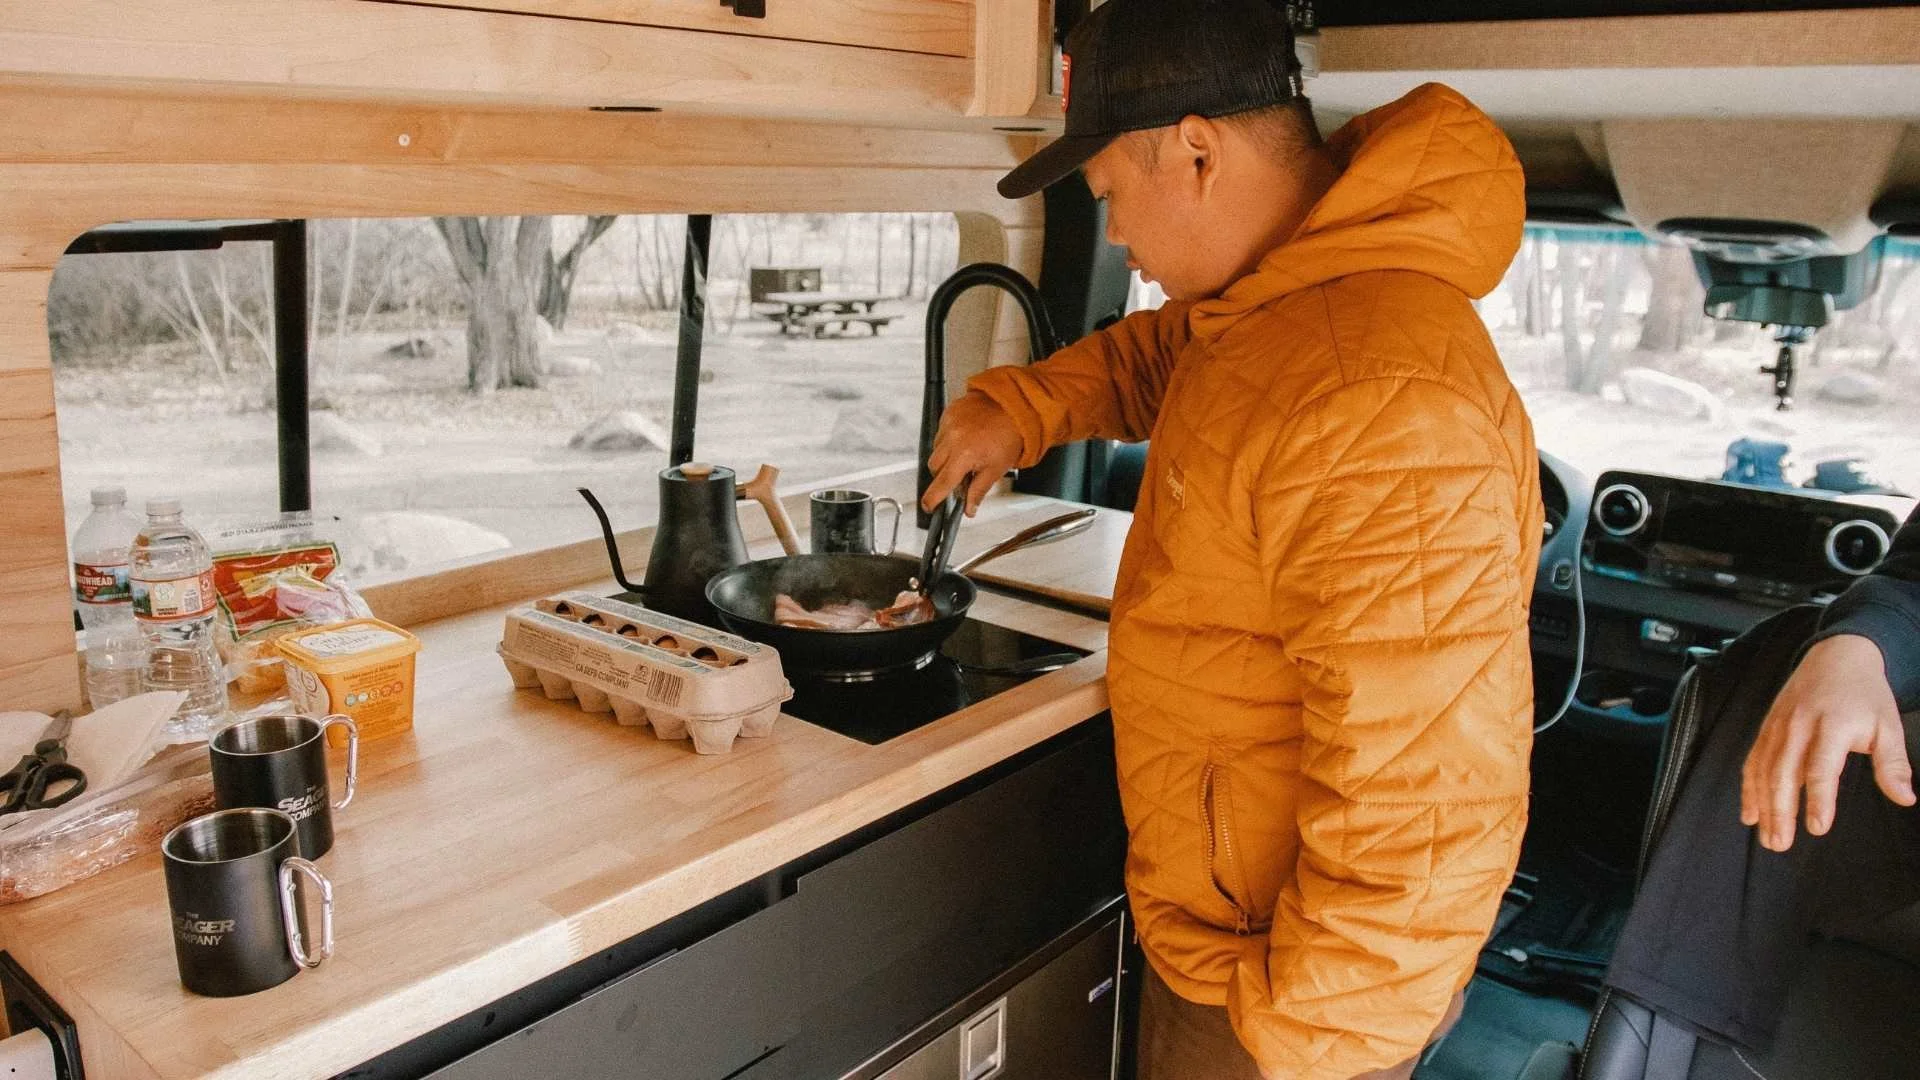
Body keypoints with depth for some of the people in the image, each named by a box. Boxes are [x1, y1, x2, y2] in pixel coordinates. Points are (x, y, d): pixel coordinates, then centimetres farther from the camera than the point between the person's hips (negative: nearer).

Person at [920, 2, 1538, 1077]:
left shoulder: (1386, 405, -32)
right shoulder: (1262, 302, 1)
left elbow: (1419, 803, -32)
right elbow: (1153, 357, 24)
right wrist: (1022, 406, 8)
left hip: (1301, 981, -9)